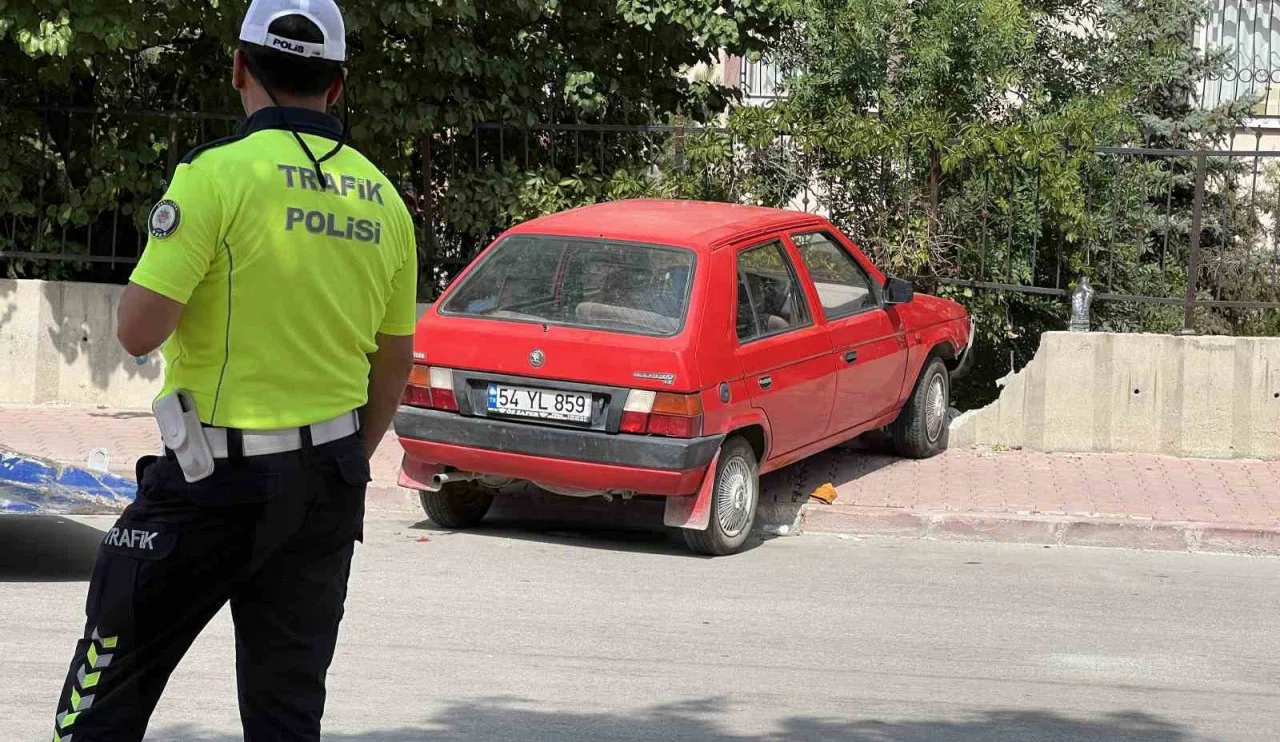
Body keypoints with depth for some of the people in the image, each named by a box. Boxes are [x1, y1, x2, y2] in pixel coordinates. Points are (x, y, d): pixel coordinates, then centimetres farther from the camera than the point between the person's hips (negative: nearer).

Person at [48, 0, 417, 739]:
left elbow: (139, 330, -17)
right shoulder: (382, 200, 6)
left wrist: (174, 263, 3)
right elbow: (396, 364, 13)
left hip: (217, 481, -5)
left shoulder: (220, 173, -13)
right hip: (326, 483, 5)